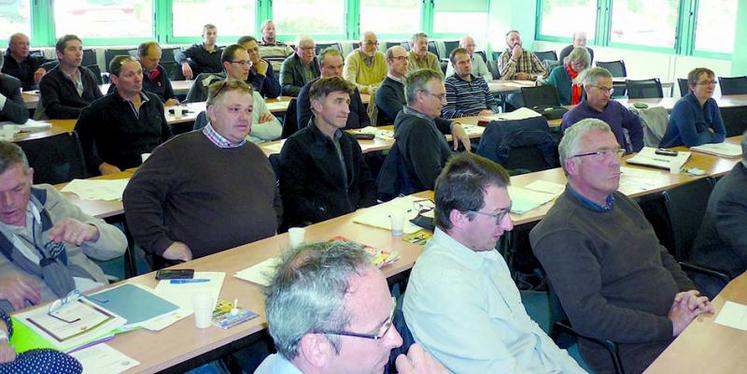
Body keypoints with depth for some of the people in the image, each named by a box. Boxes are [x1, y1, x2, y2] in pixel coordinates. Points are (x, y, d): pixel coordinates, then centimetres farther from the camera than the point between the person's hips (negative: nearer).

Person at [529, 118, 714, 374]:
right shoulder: (560, 233, -16)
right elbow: (587, 316, -21)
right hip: (631, 349, -9)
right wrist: (670, 327, -17)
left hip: (677, 316, 9)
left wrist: (689, 292, 1)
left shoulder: (620, 202, 14)